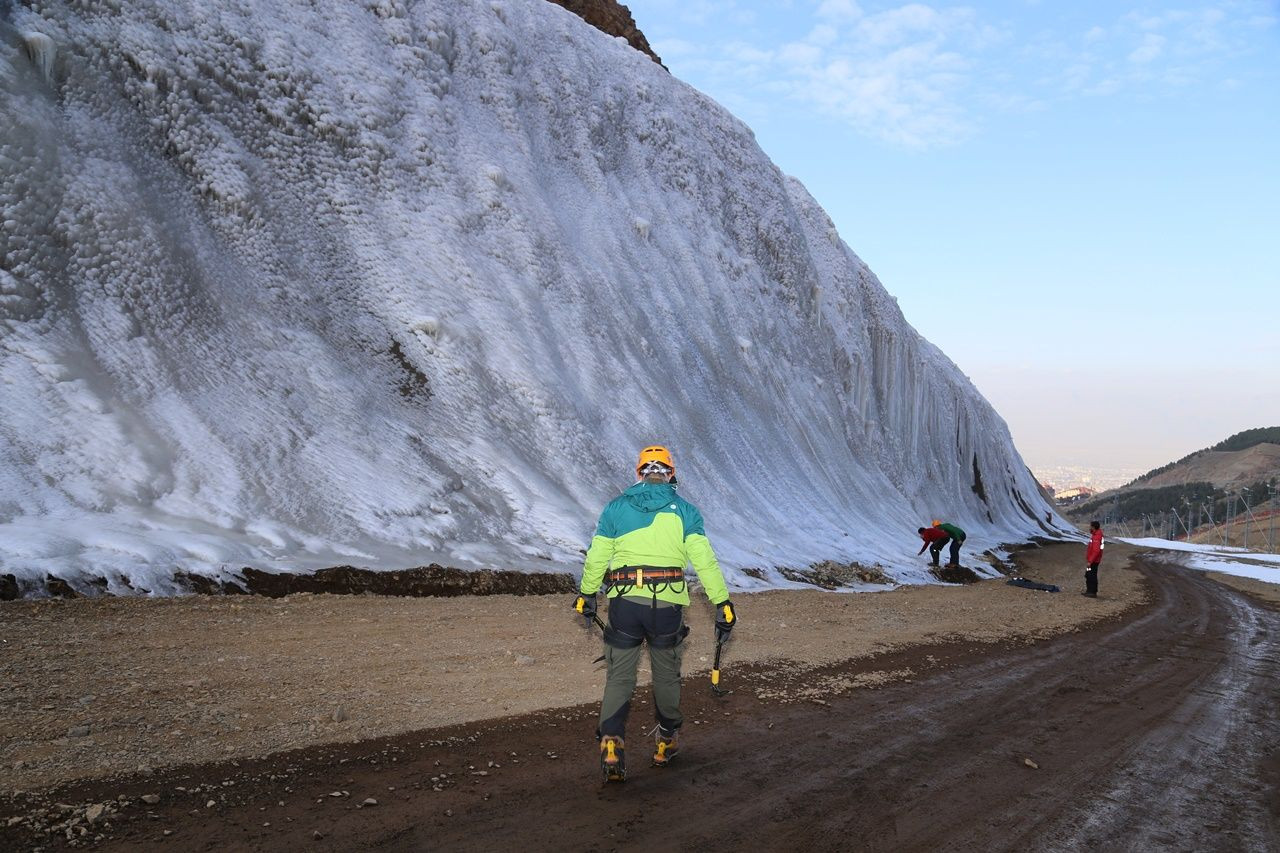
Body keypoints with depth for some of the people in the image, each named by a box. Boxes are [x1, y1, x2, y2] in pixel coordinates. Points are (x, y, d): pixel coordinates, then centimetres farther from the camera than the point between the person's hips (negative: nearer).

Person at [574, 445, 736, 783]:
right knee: (667, 675, 17)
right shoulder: (684, 511, 4)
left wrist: (587, 594, 25)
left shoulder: (616, 507, 8)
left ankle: (611, 743, -8)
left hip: (624, 602, 0)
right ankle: (666, 741, 31)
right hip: (667, 605, 0)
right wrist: (723, 604, 1)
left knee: (619, 677, 8)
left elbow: (596, 558, 11)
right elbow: (705, 561, -2)